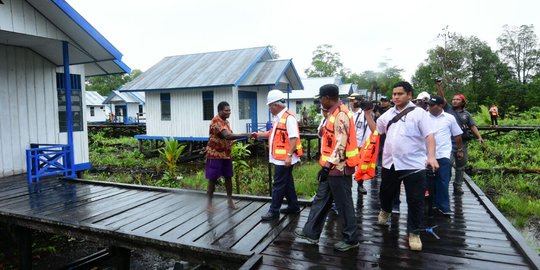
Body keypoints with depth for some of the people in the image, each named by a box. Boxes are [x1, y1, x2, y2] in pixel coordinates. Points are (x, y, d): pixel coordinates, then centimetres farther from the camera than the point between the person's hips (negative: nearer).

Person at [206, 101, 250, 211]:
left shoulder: (226, 121, 10)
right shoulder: (216, 121, -20)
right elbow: (227, 136, -33)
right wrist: (246, 135, -36)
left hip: (226, 154, 8)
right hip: (215, 154, -8)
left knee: (228, 177, 11)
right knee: (213, 179, 1)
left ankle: (230, 200, 22)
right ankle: (209, 202, 13)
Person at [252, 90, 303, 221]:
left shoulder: (288, 118, -19)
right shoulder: (278, 118, 12)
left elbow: (294, 138, -23)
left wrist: (289, 155, -26)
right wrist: (259, 135, 17)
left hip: (284, 158, -10)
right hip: (279, 157, 10)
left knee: (279, 184, -2)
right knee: (287, 182, 16)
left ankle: (274, 211, 8)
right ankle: (293, 206, 28)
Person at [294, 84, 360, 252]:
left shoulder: (341, 115, -18)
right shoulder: (334, 114, 14)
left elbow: (341, 144, -24)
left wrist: (327, 166, -22)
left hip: (339, 168, -10)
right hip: (332, 167, 10)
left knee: (343, 204, 3)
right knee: (320, 200, 16)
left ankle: (351, 239, 19)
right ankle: (311, 232, 27)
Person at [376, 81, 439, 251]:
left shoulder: (419, 113, -5)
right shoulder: (388, 114, 10)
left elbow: (429, 136, -12)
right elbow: (375, 130, 19)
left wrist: (431, 156, -25)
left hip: (413, 165, -4)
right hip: (390, 163, 5)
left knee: (415, 201, 2)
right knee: (385, 193, 20)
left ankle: (414, 232, 19)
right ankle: (385, 210, 52)